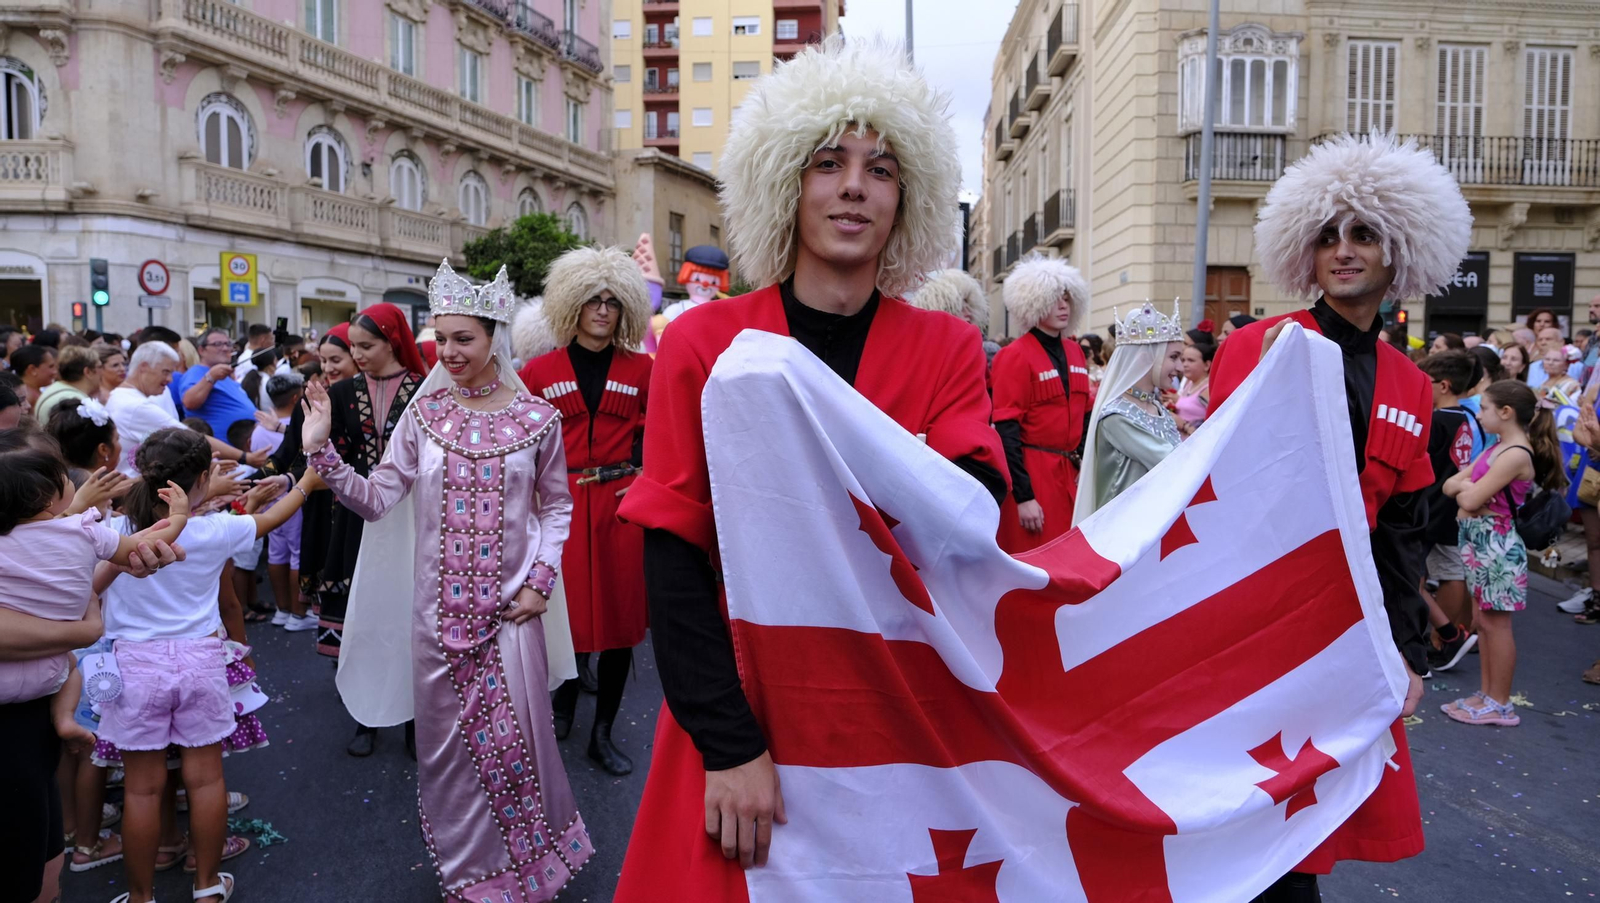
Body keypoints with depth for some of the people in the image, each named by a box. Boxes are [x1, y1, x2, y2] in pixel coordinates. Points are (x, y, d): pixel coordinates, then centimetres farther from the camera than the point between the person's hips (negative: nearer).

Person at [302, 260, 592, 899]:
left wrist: (540, 581, -3)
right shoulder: (424, 412, 1)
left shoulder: (537, 418, -2)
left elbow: (556, 506, 6)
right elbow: (377, 498, -2)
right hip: (439, 606, 2)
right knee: (447, 741, 11)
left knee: (515, 737, 2)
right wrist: (321, 451, -14)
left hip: (510, 606, -1)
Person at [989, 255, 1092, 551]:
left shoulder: (1075, 353, 10)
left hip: (1070, 474, 7)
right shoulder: (1015, 357, -11)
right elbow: (1006, 431, -15)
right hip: (1031, 473, -7)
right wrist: (1023, 496, -18)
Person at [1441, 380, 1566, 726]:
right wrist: (1469, 486, -11)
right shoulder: (1497, 449, 12)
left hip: (1496, 543, -9)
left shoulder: (1516, 454, -18)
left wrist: (1465, 487, -3)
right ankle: (1487, 694, 23)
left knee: (1496, 624, -1)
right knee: (1484, 621, 14)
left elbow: (1470, 500, -23)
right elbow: (1449, 486, 8)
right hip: (1479, 541, 9)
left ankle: (1500, 704, 9)